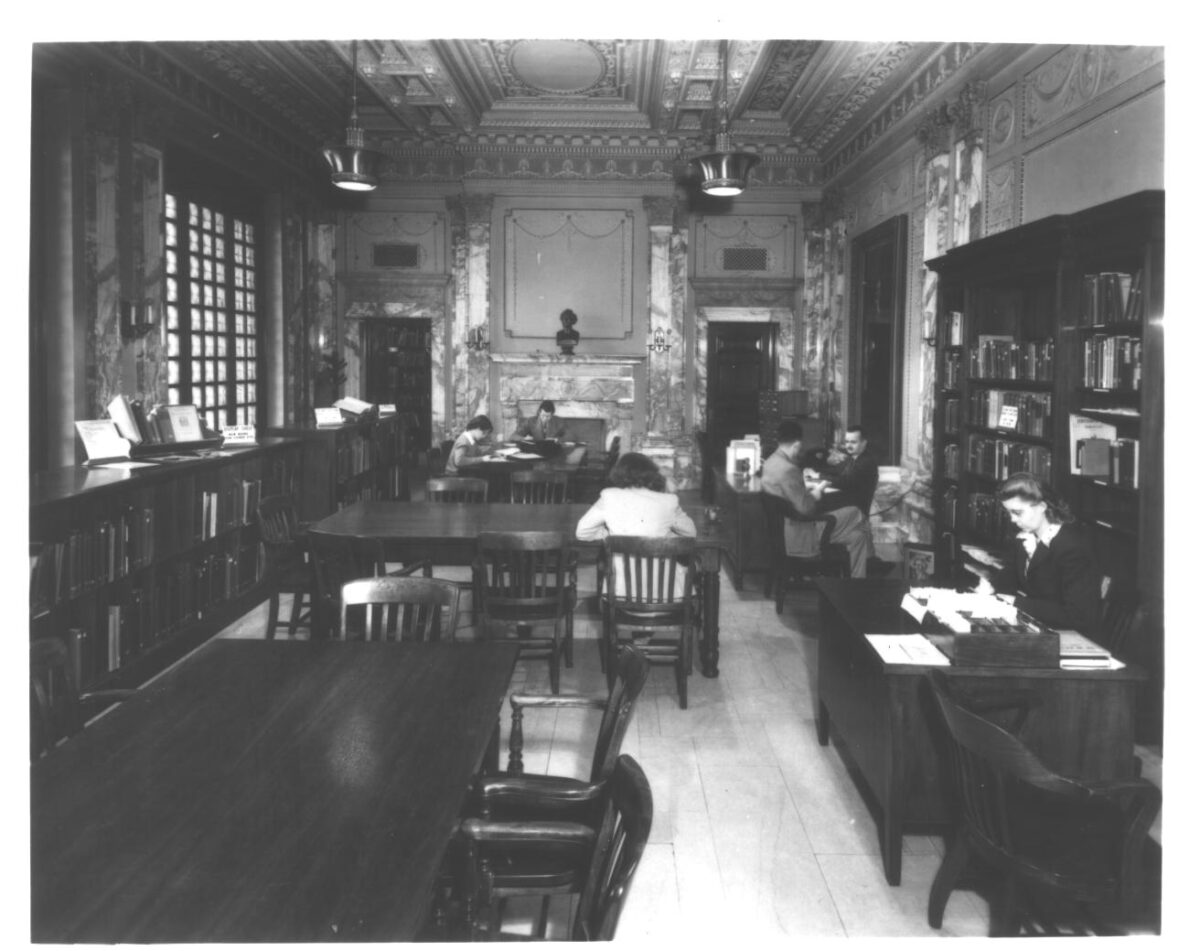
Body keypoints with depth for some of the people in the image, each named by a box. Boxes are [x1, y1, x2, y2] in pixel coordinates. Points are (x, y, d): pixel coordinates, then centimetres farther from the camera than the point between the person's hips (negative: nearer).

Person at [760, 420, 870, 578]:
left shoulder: (771, 462, 4)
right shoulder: (788, 469, -27)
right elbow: (805, 508, -26)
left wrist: (807, 486, 10)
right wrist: (818, 492, -9)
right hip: (799, 537, -10)